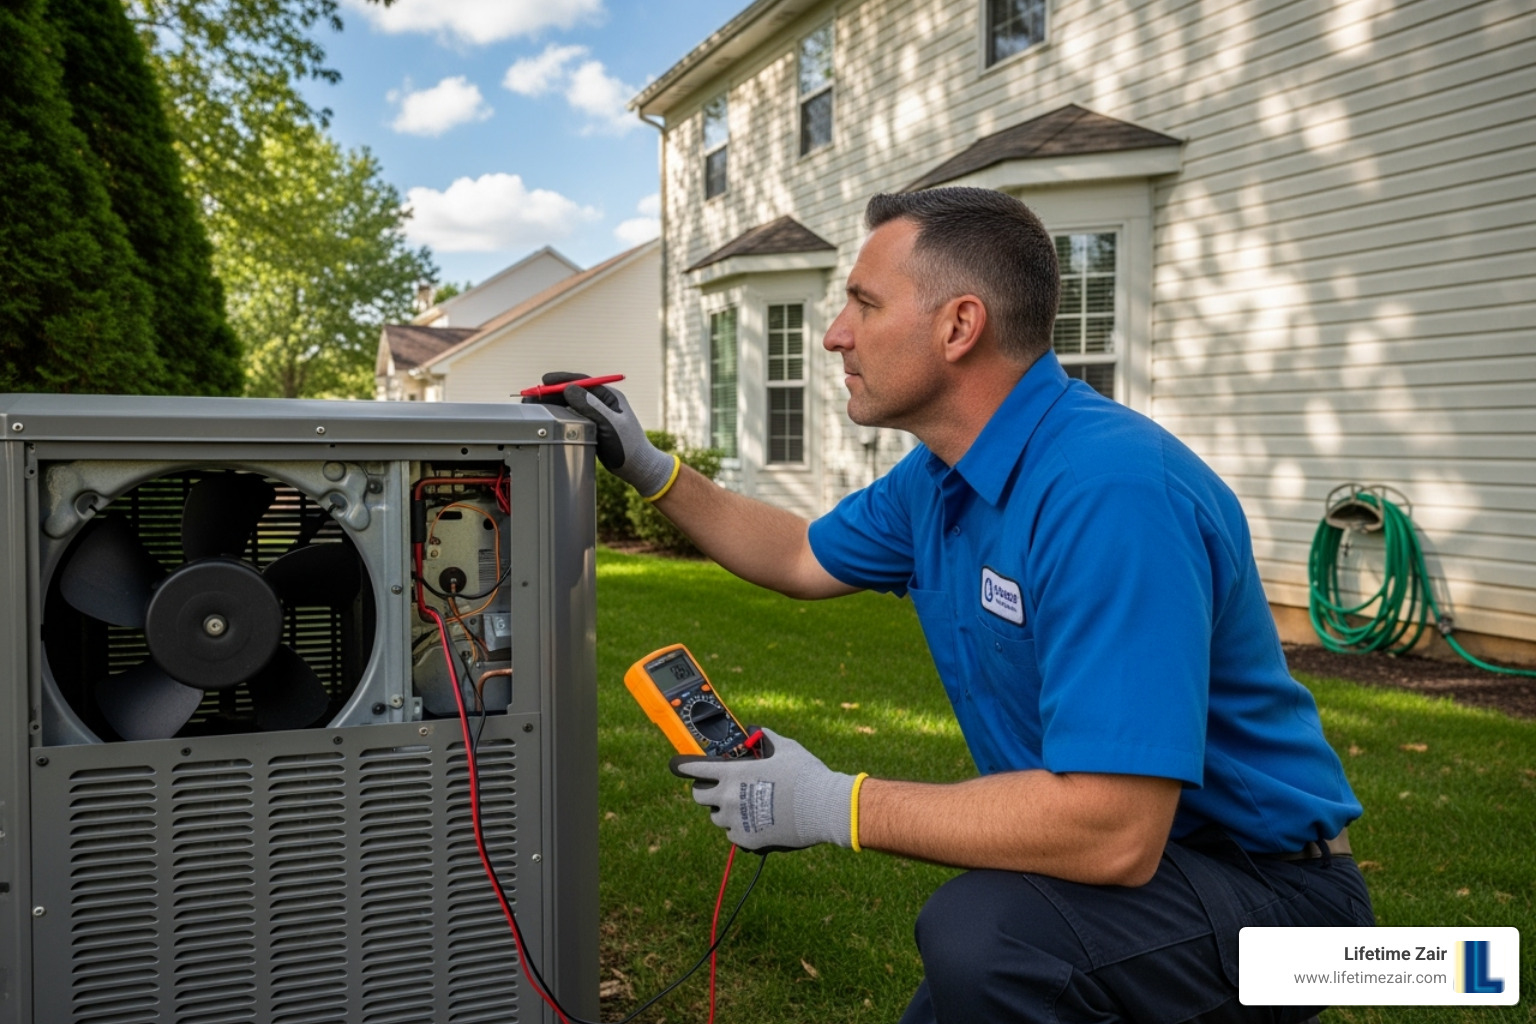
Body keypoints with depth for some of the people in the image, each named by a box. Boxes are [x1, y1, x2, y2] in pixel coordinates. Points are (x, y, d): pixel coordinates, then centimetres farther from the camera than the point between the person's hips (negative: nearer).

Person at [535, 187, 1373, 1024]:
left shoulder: (1108, 492, -31)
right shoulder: (939, 476, 1)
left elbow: (1112, 832, -35)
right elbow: (805, 559, 19)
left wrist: (833, 806, -27)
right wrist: (649, 470, 13)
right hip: (1137, 860, 9)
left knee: (982, 934, -32)